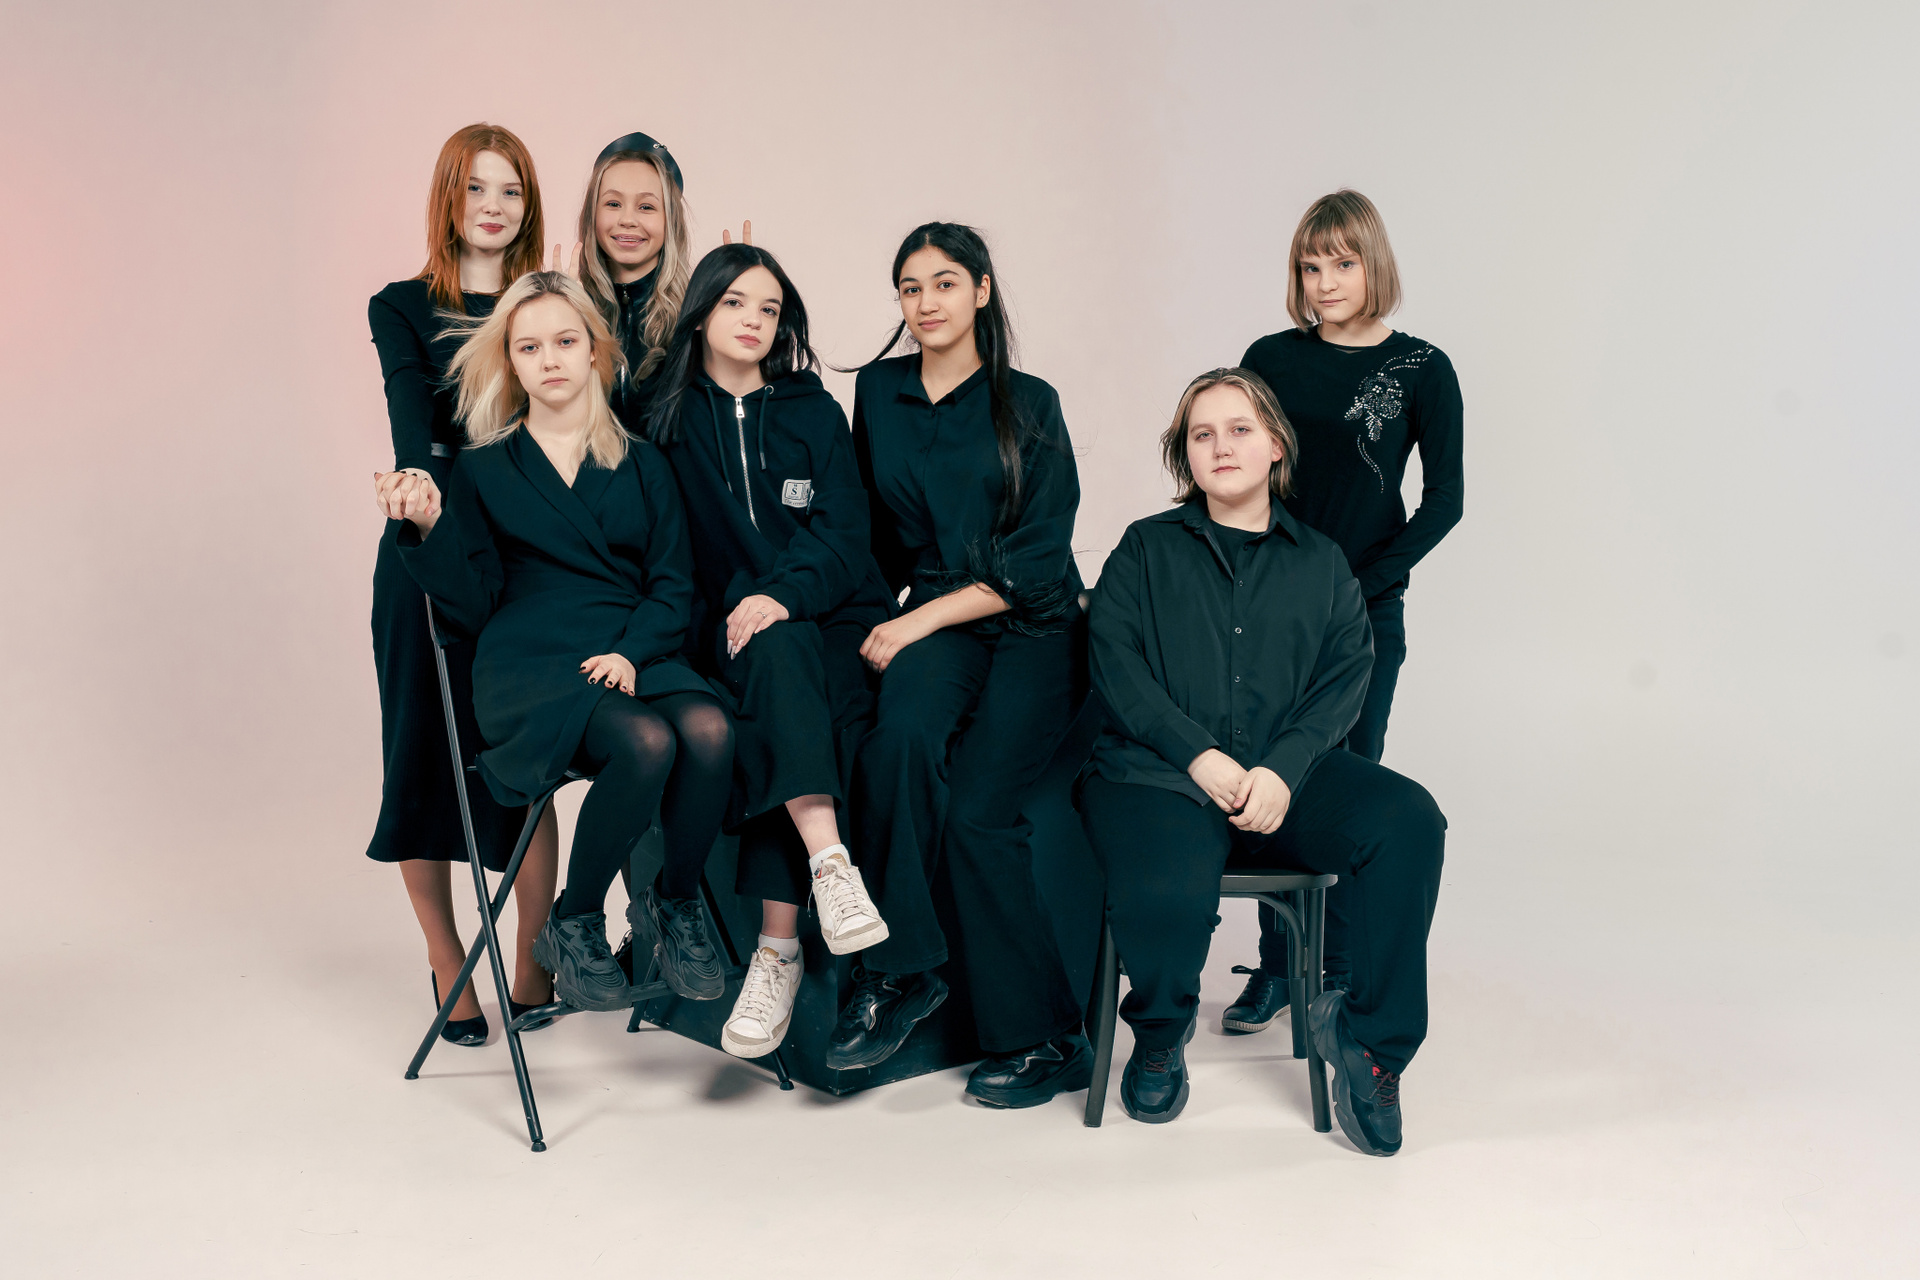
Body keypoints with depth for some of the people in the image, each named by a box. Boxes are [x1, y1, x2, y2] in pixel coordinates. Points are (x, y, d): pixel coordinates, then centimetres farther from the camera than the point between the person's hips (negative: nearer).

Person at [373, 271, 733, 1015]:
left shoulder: (642, 464, 17)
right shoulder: (483, 470, 12)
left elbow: (673, 582, 9)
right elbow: (474, 605, 4)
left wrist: (631, 651, -10)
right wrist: (430, 529, -13)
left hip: (636, 656, 3)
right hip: (531, 665, -2)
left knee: (710, 730, -32)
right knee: (647, 743, -34)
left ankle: (673, 905, -6)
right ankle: (572, 925, -9)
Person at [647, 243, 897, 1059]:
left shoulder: (814, 413, 11)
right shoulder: (668, 418, 11)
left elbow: (842, 534, 0)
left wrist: (783, 593, -19)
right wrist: (745, 609, -9)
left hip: (828, 617, 0)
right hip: (728, 627, 0)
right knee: (777, 657, -35)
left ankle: (777, 946, -37)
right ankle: (828, 862, -50)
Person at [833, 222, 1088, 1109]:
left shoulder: (1028, 404, 1)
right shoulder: (878, 393, 12)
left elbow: (1038, 561, -6)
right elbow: (875, 529, 19)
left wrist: (917, 621, -14)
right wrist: (877, 617, 1)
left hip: (1032, 628, -2)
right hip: (930, 622, 2)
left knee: (977, 808, -23)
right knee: (904, 731, -33)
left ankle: (1039, 1038, -9)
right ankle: (899, 969, -23)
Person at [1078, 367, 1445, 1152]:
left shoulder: (1320, 563, 20)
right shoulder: (1146, 548, 15)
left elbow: (1345, 677, 7)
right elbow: (1113, 661, 2)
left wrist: (1284, 769, -13)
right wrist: (1199, 755, -13)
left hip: (1287, 778, 2)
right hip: (1160, 770, -2)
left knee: (1408, 819, -27)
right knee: (1167, 896, -33)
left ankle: (1369, 1038, -10)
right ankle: (1161, 1032, 4)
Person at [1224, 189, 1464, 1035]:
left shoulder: (1421, 370, 0)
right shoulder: (1271, 360, 5)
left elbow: (1444, 500, -1)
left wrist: (1363, 584, -9)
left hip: (1367, 612, -1)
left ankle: (1338, 970, 15)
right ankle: (1275, 966, 12)